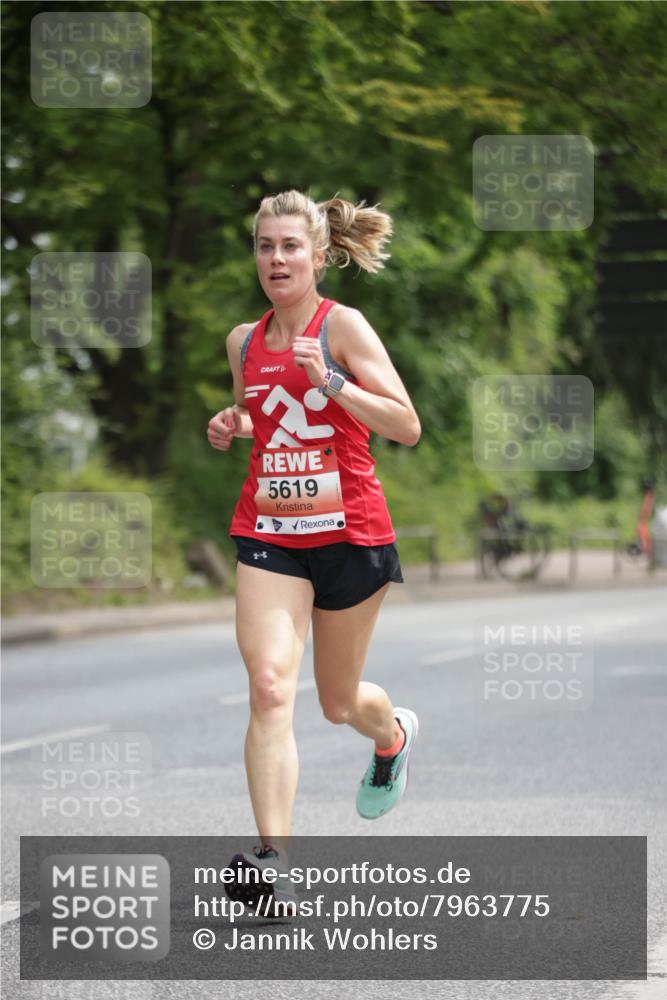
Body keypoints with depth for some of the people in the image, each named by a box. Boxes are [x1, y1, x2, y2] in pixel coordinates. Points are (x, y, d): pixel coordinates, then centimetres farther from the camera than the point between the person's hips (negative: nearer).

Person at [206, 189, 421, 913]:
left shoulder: (343, 326, -8)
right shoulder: (244, 341, 7)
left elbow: (407, 427, -13)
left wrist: (330, 383, -24)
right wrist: (232, 426, 3)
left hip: (350, 531, -2)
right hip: (268, 533, 2)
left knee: (339, 703, 14)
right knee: (269, 686, -19)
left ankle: (393, 735, 52)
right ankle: (273, 859, -22)